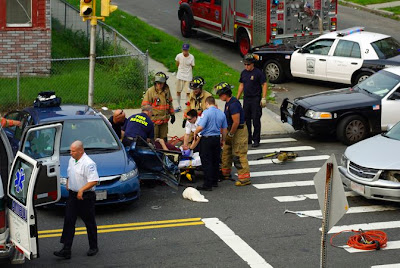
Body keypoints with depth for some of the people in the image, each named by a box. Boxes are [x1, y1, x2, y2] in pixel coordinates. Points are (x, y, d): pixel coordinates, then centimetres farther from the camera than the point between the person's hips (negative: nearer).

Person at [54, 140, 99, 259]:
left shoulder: (88, 163, -19)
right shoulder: (72, 160, 9)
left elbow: (94, 181, -26)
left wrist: (82, 190, -31)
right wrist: (67, 184, 13)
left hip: (85, 197, -7)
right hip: (72, 196, 7)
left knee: (89, 223, 7)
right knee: (68, 221, 0)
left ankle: (93, 247, 23)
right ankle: (66, 250, -2)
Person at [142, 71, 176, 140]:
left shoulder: (166, 90, 7)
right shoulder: (150, 91, -11)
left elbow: (170, 103, 21)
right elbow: (145, 105, -8)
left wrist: (172, 114, 23)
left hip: (164, 120, 5)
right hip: (154, 119, -5)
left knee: (164, 139, 13)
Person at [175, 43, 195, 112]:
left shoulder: (191, 57, -14)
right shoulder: (179, 56, -11)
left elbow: (192, 67, -1)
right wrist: (181, 70, 4)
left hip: (188, 77, -2)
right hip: (180, 76, 2)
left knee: (188, 92, 0)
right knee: (178, 91, 10)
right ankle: (179, 107, 25)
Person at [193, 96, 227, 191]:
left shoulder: (206, 113, -15)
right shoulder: (221, 113, 5)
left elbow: (200, 127, -22)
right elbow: (224, 129, 12)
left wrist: (195, 133, -3)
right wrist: (223, 140, 26)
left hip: (207, 139, -6)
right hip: (217, 139, 6)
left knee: (206, 162, -3)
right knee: (216, 161, 16)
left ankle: (207, 185, -3)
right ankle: (215, 182, 25)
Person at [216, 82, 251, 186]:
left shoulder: (233, 104, -23)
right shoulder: (228, 103, 10)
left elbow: (236, 122, -25)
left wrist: (230, 134, -16)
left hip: (239, 131, -11)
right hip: (232, 130, 11)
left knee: (239, 155, -9)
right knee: (226, 151, 20)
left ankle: (245, 178, -7)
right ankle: (225, 173, 34)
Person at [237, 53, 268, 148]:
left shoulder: (258, 73, -8)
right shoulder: (244, 73, 10)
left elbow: (264, 85, -9)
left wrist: (264, 98, -15)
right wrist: (237, 98, 16)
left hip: (255, 99, -6)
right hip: (246, 99, 6)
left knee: (256, 120, -4)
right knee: (246, 119, 8)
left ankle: (256, 140, 1)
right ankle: (248, 139, 18)